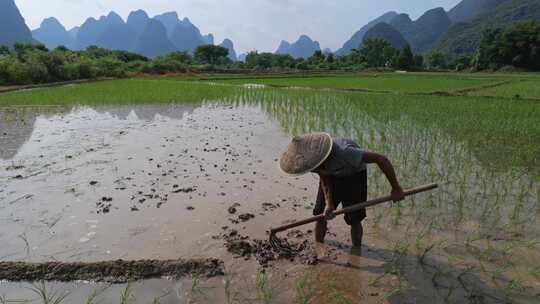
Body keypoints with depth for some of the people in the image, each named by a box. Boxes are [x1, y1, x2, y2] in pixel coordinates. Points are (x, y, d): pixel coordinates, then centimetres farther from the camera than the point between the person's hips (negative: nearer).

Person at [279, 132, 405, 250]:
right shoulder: (312, 158, -26)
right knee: (320, 214, 1)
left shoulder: (344, 152, -43)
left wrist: (396, 188, -28)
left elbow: (381, 159, -36)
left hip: (355, 175, -4)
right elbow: (325, 180, -12)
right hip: (332, 175, 4)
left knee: (354, 219, -5)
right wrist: (329, 203, -27)